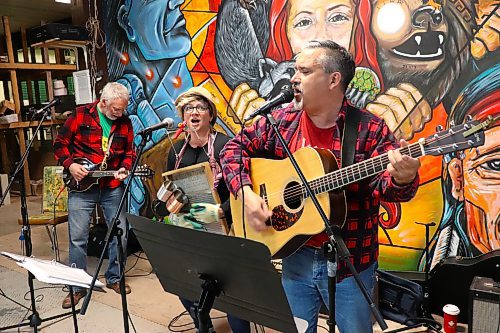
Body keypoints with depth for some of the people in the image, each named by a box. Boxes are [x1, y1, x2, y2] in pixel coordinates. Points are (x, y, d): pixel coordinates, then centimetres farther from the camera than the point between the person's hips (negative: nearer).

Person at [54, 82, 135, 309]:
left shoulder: (124, 122, 4)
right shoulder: (80, 116, -4)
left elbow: (129, 152, 11)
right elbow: (60, 143, 1)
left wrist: (124, 169, -7)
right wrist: (70, 165, -12)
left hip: (113, 187, 3)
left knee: (120, 233, 6)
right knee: (77, 237, 1)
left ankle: (114, 277, 26)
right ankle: (77, 286, 16)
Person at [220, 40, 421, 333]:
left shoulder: (369, 130, -12)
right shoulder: (281, 120, -2)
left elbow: (383, 184, -19)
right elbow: (235, 148, 5)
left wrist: (401, 180, -43)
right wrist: (246, 193, -10)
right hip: (296, 253, 4)